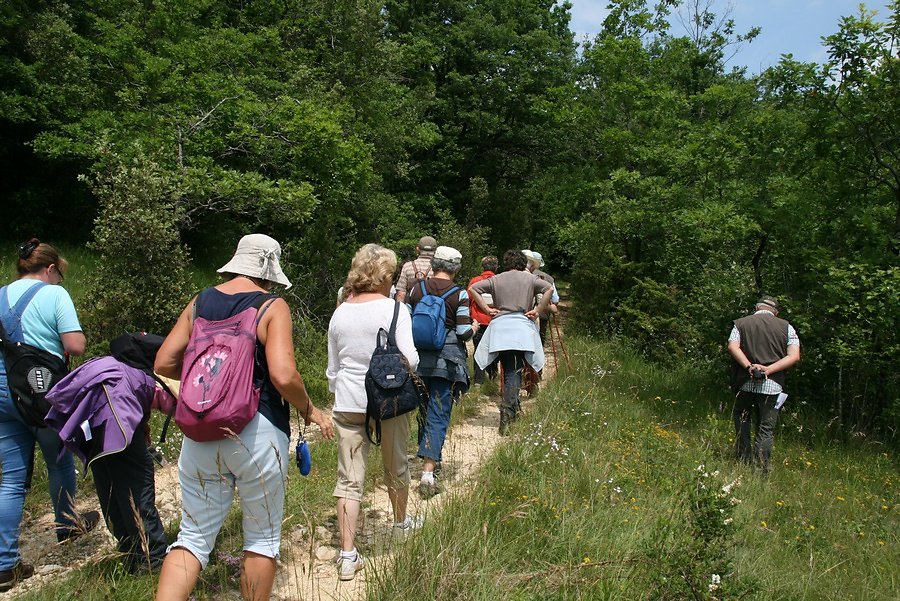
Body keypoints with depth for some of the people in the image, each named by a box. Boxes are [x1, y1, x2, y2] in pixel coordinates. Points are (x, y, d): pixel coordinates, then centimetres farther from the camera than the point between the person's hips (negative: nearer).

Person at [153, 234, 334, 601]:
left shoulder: (200, 302, 7)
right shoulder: (272, 307, -9)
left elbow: (164, 364, 6)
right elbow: (283, 375, -20)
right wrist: (309, 410, -4)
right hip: (257, 433, -4)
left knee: (194, 536, 15)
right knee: (262, 538, 14)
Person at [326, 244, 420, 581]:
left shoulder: (340, 313, 5)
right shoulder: (393, 309, -9)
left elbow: (332, 368, 12)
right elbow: (410, 360, -14)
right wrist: (406, 367, 8)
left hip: (348, 403, 3)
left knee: (349, 479, 5)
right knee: (396, 468, 20)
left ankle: (347, 556, 5)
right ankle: (401, 525, 42)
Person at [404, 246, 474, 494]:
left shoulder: (416, 289, 3)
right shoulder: (459, 294, -7)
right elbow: (463, 332, -10)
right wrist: (473, 328, 12)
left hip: (419, 358, 4)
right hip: (446, 359, -4)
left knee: (425, 408, 21)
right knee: (439, 414, -2)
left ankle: (426, 456, 37)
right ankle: (428, 472, -9)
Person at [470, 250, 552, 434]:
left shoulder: (496, 279, 11)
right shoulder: (529, 278, 9)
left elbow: (474, 288, 3)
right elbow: (548, 289, -6)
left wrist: (487, 309, 4)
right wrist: (538, 311, -2)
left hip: (499, 327, 2)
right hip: (522, 326, -2)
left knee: (509, 370, 10)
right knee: (515, 371, -1)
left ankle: (512, 411, 11)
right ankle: (507, 410, -11)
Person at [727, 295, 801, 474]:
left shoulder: (741, 323, 10)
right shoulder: (786, 327, 10)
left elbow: (732, 347, -8)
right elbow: (794, 356, -2)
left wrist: (749, 367, -16)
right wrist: (769, 369, -10)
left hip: (745, 383, 0)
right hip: (772, 385, 0)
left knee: (741, 419, 21)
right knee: (766, 429, 7)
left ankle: (744, 460, 17)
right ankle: (760, 470, 3)